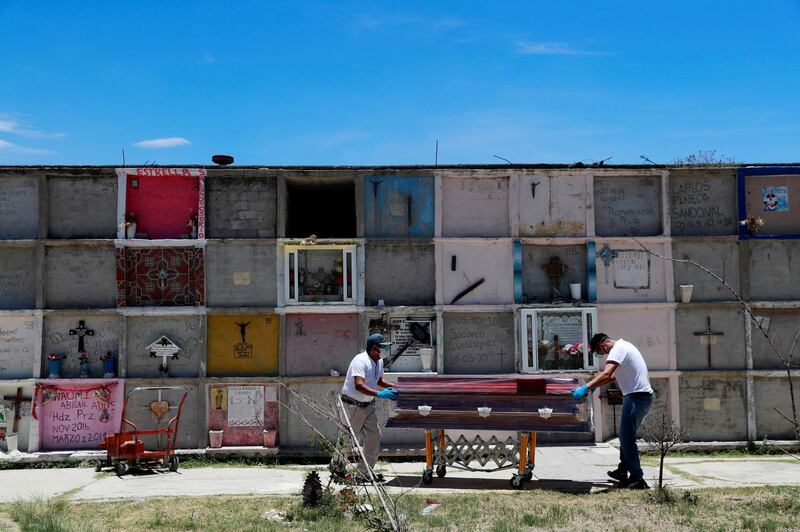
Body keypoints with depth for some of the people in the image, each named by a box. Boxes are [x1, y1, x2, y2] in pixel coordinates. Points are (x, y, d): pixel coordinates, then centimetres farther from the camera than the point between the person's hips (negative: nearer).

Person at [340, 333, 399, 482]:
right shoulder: (360, 361, -24)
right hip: (352, 405, -8)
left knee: (374, 437, 3)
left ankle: (365, 472, 13)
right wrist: (379, 394, -40)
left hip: (368, 405, 8)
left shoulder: (379, 361, 4)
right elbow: (359, 385, -35)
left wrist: (394, 387, 7)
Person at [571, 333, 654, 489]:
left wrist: (586, 388, -37)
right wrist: (593, 386, 22)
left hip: (636, 397, -11)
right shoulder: (623, 346, 18)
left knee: (627, 438, -7)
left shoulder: (618, 349, -14)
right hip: (643, 396, 11)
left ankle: (637, 479, -4)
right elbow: (613, 376, 26)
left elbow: (606, 374, -30)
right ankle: (622, 471, 31)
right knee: (626, 436, 21)